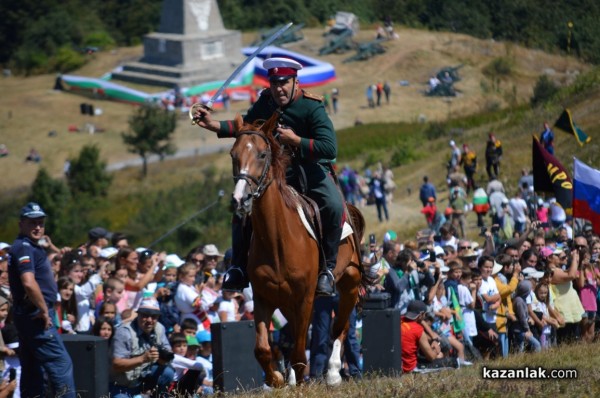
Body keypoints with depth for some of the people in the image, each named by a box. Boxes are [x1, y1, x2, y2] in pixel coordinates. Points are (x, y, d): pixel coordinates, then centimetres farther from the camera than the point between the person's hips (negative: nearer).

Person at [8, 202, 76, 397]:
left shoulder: (29, 247, 18)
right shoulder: (24, 248, -15)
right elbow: (29, 283, -27)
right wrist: (44, 311, -18)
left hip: (28, 316, 11)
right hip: (36, 315, -11)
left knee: (32, 367, 11)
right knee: (61, 363, -10)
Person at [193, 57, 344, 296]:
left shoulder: (312, 108, -20)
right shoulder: (265, 103, -2)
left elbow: (330, 149, -28)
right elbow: (246, 126, 18)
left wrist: (295, 140, -32)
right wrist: (215, 126, 6)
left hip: (311, 170, -5)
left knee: (334, 206, -32)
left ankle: (328, 268, -18)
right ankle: (239, 267, 6)